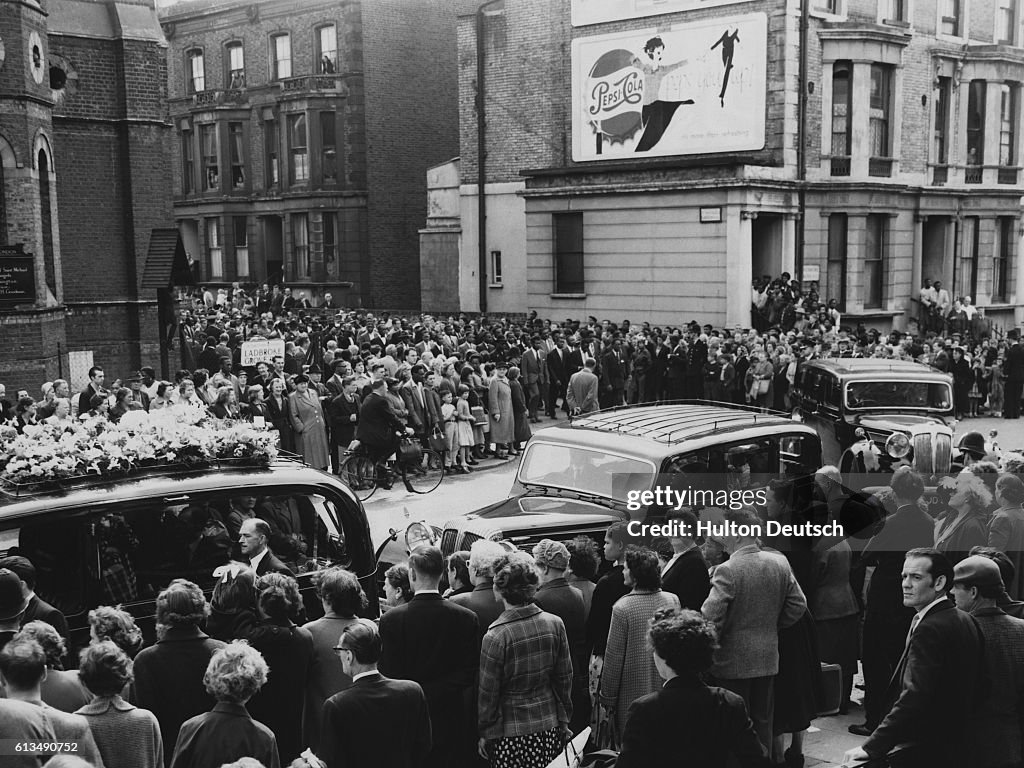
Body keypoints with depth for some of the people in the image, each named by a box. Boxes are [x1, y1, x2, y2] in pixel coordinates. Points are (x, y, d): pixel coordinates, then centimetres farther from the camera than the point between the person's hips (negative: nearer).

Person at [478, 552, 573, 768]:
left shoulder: (495, 636, -16)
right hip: (550, 727, 4)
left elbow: (488, 692, -7)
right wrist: (564, 720, 16)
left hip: (510, 734, -4)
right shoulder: (555, 624, -4)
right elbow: (565, 679, 4)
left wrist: (485, 733, 6)